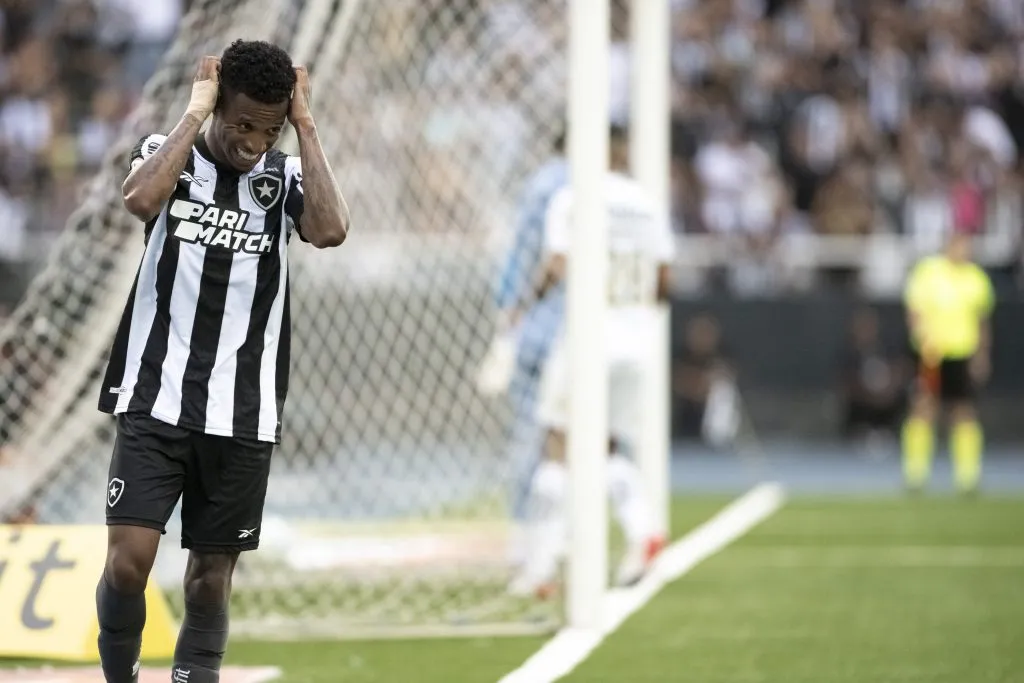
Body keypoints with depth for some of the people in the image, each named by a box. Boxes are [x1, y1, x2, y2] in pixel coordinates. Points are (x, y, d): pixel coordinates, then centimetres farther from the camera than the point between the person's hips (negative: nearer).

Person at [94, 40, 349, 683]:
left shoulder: (288, 173, 4)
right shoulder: (168, 152, 2)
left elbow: (330, 230, -18)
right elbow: (140, 199, -22)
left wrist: (305, 125, -13)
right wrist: (195, 114, -15)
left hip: (243, 413, 1)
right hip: (155, 397, -1)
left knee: (212, 575, 5)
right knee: (129, 559, -11)